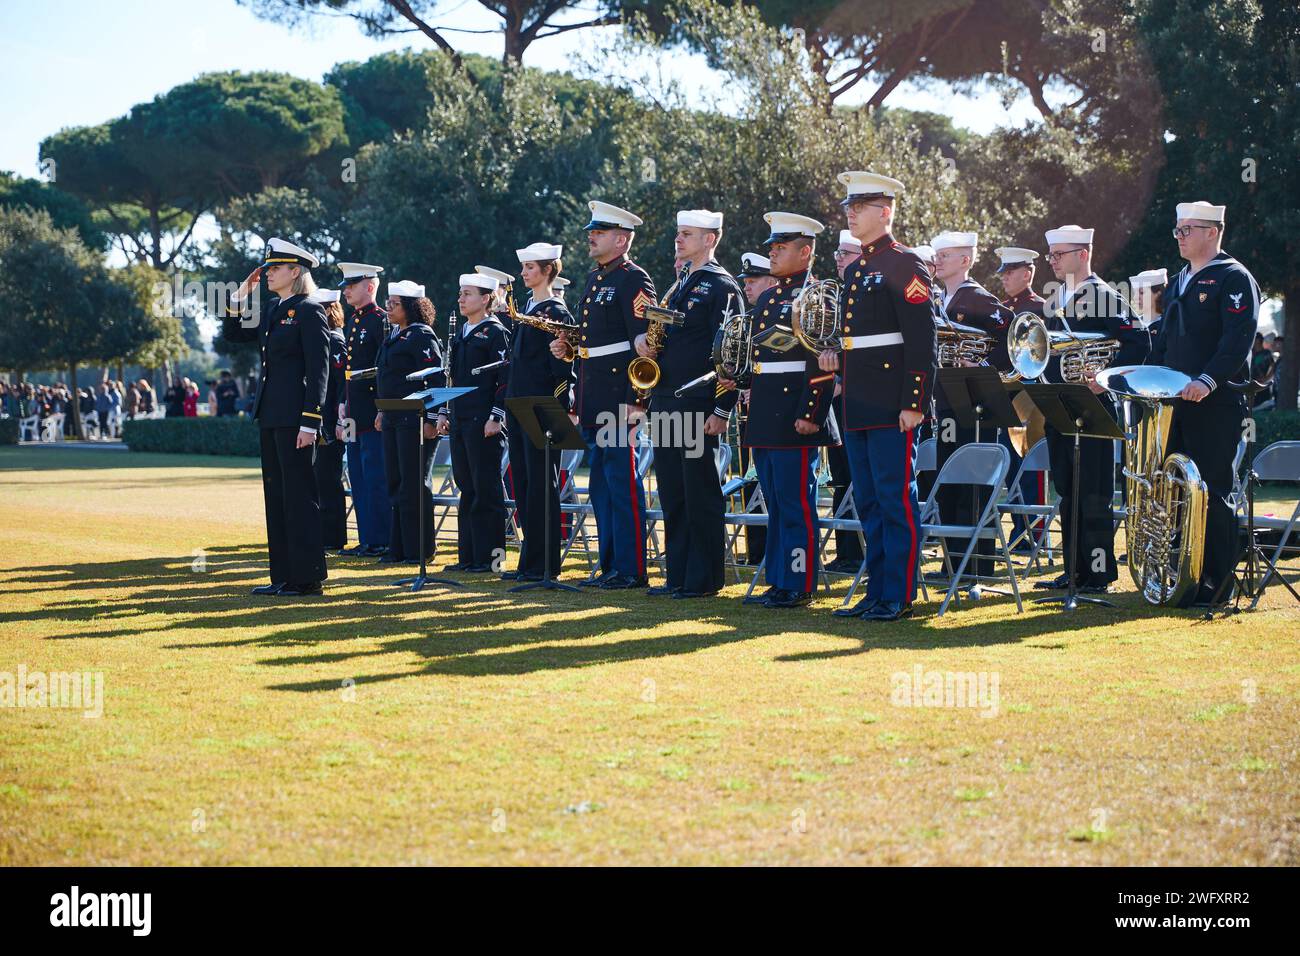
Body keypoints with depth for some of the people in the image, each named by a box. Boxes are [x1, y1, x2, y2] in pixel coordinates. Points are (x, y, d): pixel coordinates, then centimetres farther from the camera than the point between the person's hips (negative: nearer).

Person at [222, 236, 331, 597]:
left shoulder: (310, 311, -10)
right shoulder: (272, 309, 14)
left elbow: (319, 371, -15)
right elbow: (233, 333, 24)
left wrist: (310, 423, -20)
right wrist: (240, 297, 9)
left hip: (294, 416, -9)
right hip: (270, 414, 9)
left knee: (299, 493, -5)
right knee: (276, 493, 11)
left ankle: (307, 577, -1)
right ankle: (284, 575, 16)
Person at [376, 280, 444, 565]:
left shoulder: (422, 336, -11)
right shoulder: (393, 336, 17)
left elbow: (435, 379, -17)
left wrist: (431, 419, -20)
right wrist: (382, 410, 21)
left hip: (414, 420, -9)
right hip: (393, 420, 9)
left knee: (413, 484, -5)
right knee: (395, 483, 11)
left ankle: (419, 549, 2)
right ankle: (398, 547, 17)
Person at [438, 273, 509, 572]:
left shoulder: (495, 333, -6)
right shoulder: (461, 333, 17)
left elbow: (506, 378, -12)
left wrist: (496, 416, -18)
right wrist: (444, 413, 16)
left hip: (483, 423, -8)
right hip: (460, 422, 8)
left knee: (486, 490, -4)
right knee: (467, 489, 10)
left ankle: (490, 557, 0)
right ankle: (468, 555, 14)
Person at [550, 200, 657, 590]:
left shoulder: (633, 280, -10)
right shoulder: (594, 279, 18)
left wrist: (633, 401, -21)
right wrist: (566, 347, 7)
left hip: (618, 397, -9)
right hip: (592, 401, 9)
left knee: (622, 484, -6)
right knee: (601, 485, 11)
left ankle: (632, 569, -2)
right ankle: (610, 565, 16)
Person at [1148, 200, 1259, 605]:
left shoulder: (1234, 279, -6)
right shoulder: (1180, 280, 20)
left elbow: (1238, 340, -17)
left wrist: (1207, 380, -28)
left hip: (1216, 405, -8)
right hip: (1175, 402, 8)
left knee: (1212, 490, -6)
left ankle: (1218, 582, 0)